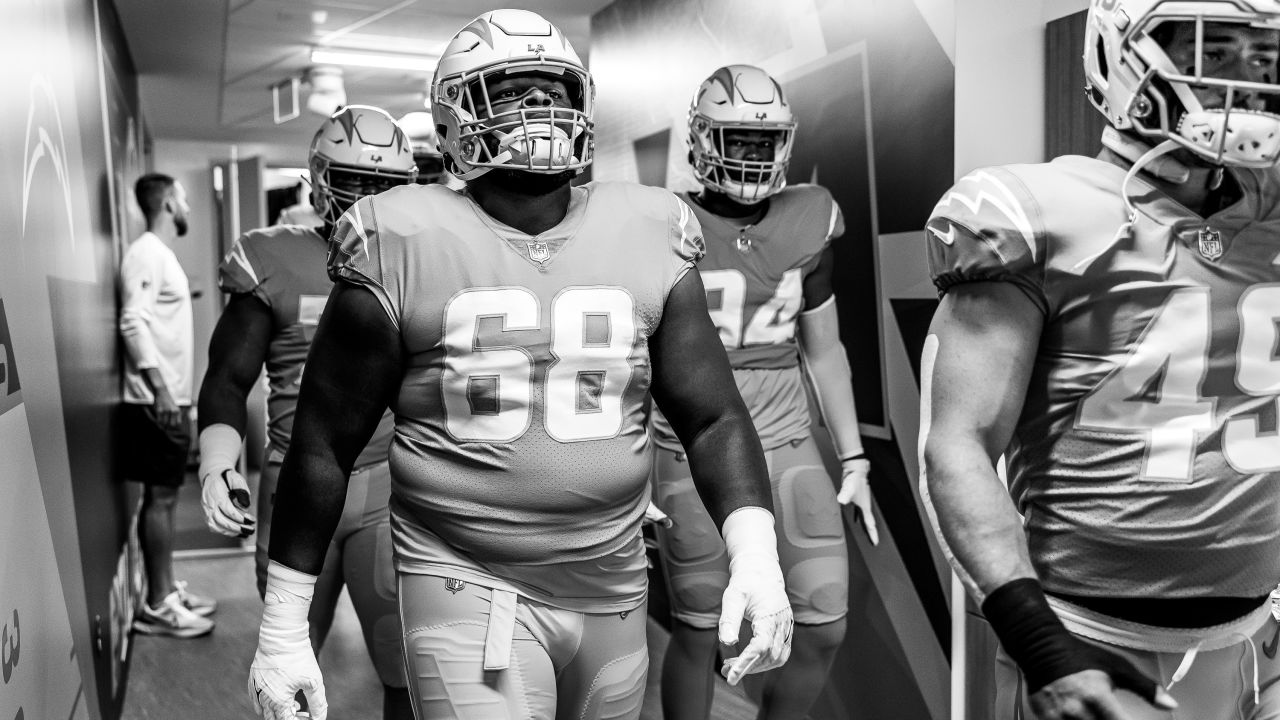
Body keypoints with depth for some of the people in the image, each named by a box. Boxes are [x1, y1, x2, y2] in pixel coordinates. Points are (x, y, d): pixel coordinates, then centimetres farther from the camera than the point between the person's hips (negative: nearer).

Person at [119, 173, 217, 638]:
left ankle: (168, 591, 22)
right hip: (157, 401, -10)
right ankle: (157, 607, 2)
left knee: (166, 497, 13)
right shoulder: (145, 253, -12)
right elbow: (133, 323, -22)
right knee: (159, 498, -5)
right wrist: (158, 387, -29)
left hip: (172, 399, 10)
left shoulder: (163, 254, 17)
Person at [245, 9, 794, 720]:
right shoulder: (405, 248, -9)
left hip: (614, 588, 4)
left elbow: (714, 418, 2)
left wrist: (755, 551, -13)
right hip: (469, 588, -3)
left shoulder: (649, 239, 0)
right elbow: (323, 447, -3)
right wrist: (282, 629, 0)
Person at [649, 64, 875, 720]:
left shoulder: (806, 224, 5)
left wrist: (853, 460, 12)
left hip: (787, 444, 4)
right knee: (698, 632, 5)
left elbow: (824, 350, 13)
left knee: (824, 627, 2)